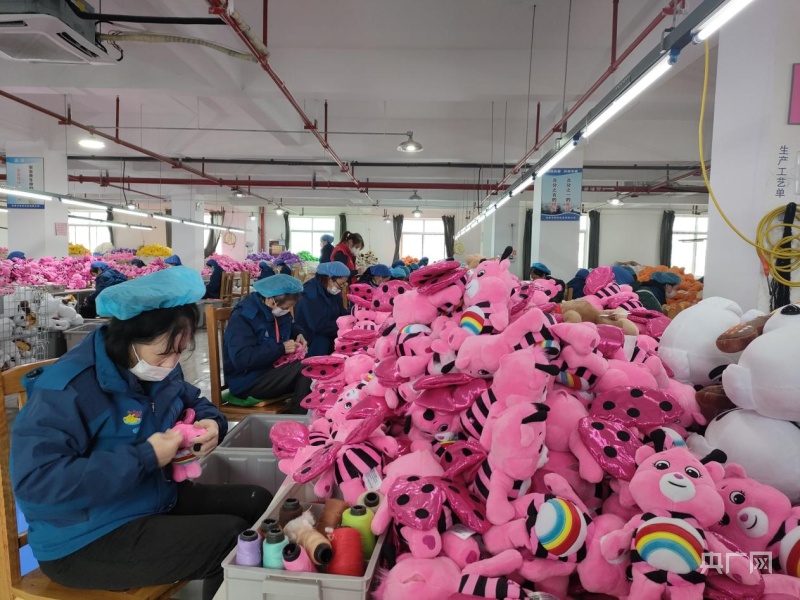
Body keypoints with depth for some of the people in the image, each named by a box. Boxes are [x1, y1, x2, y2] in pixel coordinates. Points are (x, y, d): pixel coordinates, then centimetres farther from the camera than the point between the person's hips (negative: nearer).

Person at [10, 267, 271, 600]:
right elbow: (35, 480, -30)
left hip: (157, 499, 8)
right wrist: (144, 458, -31)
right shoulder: (66, 389, -23)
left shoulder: (158, 368, 1)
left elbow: (192, 400, 19)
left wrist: (212, 423, -7)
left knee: (258, 503, 2)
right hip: (85, 540, -8)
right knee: (232, 539, -21)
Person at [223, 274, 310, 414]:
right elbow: (242, 359, -29)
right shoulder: (243, 316, -19)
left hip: (272, 370, 8)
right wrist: (281, 348, -25)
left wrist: (299, 334, 4)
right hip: (247, 381, -8)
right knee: (305, 368, -25)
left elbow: (291, 326, 28)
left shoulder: (277, 311, 6)